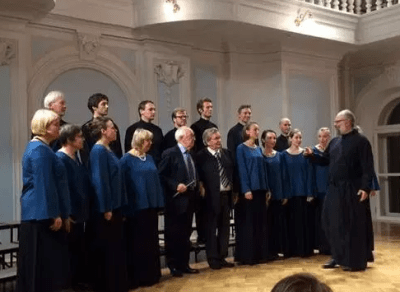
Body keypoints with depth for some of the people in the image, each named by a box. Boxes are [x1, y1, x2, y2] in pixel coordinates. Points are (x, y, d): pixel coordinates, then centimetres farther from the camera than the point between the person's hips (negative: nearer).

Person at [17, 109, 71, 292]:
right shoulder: (40, 150, -15)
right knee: (42, 263, -4)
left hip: (41, 214, 10)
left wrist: (61, 214, 21)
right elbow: (44, 185, -20)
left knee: (46, 262, 13)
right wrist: (54, 214, -19)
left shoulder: (40, 148, 18)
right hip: (42, 215, -10)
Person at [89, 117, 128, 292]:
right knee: (105, 248, 1)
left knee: (115, 246, 14)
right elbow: (99, 180, -19)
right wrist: (106, 208, -20)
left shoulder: (107, 150, 12)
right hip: (105, 208, -9)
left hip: (114, 205, 9)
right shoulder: (98, 150, -15)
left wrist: (117, 206, 15)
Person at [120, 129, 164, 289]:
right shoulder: (127, 159, -8)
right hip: (136, 206, -6)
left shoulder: (149, 158, 11)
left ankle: (151, 274, 22)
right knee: (137, 242, 3)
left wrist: (159, 203, 7)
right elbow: (123, 184, -12)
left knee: (151, 240, 12)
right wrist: (126, 207, -16)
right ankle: (137, 277, 12)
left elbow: (155, 180, 12)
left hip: (150, 205, 7)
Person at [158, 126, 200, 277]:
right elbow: (161, 175, -14)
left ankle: (184, 264, 21)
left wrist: (196, 190, 6)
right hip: (176, 200, -7)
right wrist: (176, 186, -21)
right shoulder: (170, 153, -9)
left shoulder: (191, 154, 15)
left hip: (189, 199, 8)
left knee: (185, 234, 12)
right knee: (173, 234, 2)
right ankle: (173, 266, 11)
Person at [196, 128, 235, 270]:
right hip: (212, 197, -6)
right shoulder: (201, 156, -7)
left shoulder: (226, 152, 10)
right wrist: (202, 190, -17)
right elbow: (199, 176, -10)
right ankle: (213, 259, 14)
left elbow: (233, 171, 11)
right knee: (211, 229, 4)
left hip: (226, 195, 6)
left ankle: (222, 257, 23)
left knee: (224, 227, 12)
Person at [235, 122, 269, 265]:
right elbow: (242, 170, -11)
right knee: (248, 222, -3)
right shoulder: (241, 148, -5)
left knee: (260, 221, 9)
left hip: (260, 189, 7)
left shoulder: (259, 149, 14)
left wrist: (267, 188, 8)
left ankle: (260, 254, 16)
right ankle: (246, 256, 3)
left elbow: (263, 169, 14)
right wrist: (246, 190, -17)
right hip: (249, 189, -7)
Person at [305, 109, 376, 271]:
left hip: (352, 190, -7)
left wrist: (366, 187, -23)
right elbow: (325, 160, 20)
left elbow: (368, 167, -15)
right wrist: (312, 155, 3)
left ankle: (356, 261, 11)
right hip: (334, 189, 7)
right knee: (332, 222, 10)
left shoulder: (361, 141, -9)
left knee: (353, 224, 0)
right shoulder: (335, 141, 13)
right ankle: (338, 256, 24)